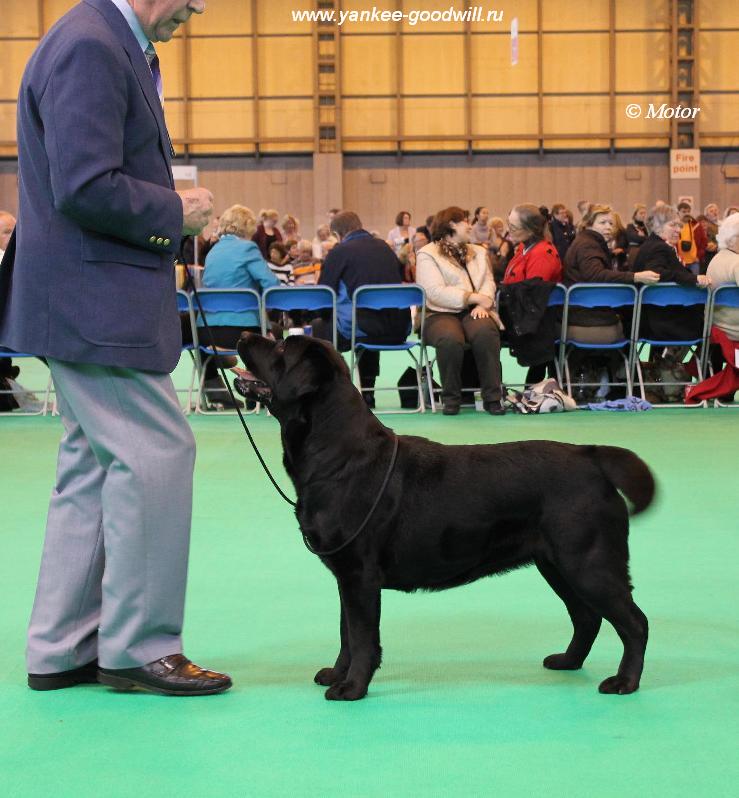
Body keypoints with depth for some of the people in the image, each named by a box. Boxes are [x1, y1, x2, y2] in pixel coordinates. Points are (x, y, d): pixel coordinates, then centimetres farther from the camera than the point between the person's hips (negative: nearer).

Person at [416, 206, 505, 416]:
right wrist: (473, 297, -13)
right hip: (441, 314, -3)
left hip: (473, 312, 4)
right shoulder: (427, 255, 4)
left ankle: (492, 397, -27)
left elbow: (488, 282, 11)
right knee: (450, 339, -38)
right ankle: (451, 398, -19)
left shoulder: (478, 252, 25)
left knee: (485, 331, -33)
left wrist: (482, 305, -11)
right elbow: (435, 292, -10)